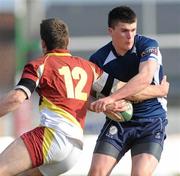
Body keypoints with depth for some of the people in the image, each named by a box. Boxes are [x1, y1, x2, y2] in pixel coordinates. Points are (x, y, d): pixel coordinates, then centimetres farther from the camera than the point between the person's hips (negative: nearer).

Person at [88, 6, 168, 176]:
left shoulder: (148, 46, -11)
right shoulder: (99, 59, -4)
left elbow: (144, 78, -28)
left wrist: (111, 98, -36)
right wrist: (108, 108, -18)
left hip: (151, 122, -2)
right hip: (117, 122, 3)